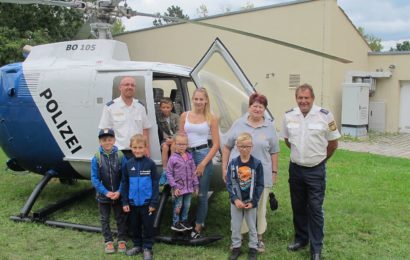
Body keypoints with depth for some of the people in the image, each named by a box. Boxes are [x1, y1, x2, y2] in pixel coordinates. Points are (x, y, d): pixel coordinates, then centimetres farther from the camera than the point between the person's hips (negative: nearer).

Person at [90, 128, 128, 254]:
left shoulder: (120, 156, -12)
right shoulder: (96, 158, -12)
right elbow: (94, 179, -11)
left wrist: (119, 191, -18)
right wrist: (106, 192, -18)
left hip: (118, 195, 0)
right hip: (103, 195, 1)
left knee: (120, 218, 13)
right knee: (104, 219, 14)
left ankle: (122, 240, 30)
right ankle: (108, 241, 30)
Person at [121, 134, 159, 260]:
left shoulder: (150, 164, -8)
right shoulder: (128, 164, 0)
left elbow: (155, 184, -6)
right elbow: (124, 184, 5)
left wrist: (154, 202, -8)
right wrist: (125, 202, 2)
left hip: (146, 202, -3)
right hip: (132, 203, 3)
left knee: (148, 226, 7)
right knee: (135, 226, 15)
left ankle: (147, 248, 20)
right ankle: (137, 245, 32)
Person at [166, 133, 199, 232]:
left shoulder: (190, 157, 2)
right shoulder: (173, 158, -11)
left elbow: (193, 171, 8)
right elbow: (169, 173, -9)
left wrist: (196, 185, 6)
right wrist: (174, 186, -12)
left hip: (189, 187, 4)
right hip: (179, 187, -4)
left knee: (187, 205, 15)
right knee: (178, 205, 6)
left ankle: (184, 220, 33)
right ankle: (175, 223, 21)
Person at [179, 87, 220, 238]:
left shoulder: (211, 119, 0)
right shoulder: (185, 116, 7)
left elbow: (216, 144, -2)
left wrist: (203, 164, -8)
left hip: (203, 154, -2)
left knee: (202, 194, 2)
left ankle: (197, 228, 14)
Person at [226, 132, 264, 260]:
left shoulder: (257, 164, -9)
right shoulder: (233, 163, -5)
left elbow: (260, 185, -7)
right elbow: (229, 183, -5)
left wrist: (253, 201, -11)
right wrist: (235, 199, -14)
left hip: (251, 202, -1)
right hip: (236, 201, 1)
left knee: (252, 226, 13)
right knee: (235, 226, 12)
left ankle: (253, 248, 28)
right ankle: (236, 247, 29)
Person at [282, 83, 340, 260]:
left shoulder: (325, 115, -11)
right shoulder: (289, 116, 0)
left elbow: (333, 143, 0)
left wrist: (320, 158, 10)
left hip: (316, 170, -4)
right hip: (295, 168, 4)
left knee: (315, 209, 1)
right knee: (298, 207, 15)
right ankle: (301, 239, 33)